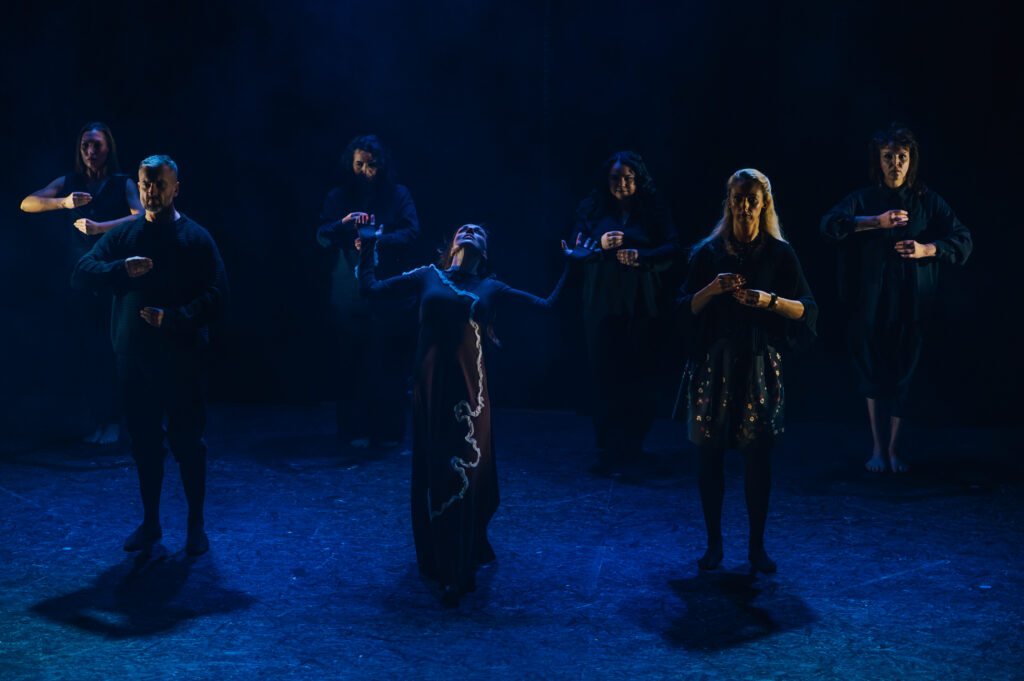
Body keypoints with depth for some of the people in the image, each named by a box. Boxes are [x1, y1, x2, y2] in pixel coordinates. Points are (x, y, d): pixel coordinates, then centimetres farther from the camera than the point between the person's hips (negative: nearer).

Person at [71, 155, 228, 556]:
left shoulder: (196, 238, -2)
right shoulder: (123, 235, 8)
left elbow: (217, 298, -8)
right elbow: (80, 275, -2)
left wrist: (171, 318, -22)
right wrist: (122, 269, -21)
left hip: (181, 359, -3)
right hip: (134, 357, 3)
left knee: (187, 441, 2)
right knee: (144, 441, 11)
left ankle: (196, 526, 14)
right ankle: (150, 523, 24)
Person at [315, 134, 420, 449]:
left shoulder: (398, 195, 7)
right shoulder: (338, 197, 10)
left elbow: (411, 233, -4)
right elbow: (322, 236, 1)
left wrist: (378, 241, -21)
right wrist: (342, 225, -20)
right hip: (349, 293, 1)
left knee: (389, 363, -2)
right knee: (353, 363, -2)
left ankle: (388, 431, 7)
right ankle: (355, 430, 5)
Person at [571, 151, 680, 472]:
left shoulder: (654, 211, 6)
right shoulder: (593, 210, 10)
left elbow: (672, 249, -3)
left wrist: (641, 256, -20)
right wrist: (601, 245, -16)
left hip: (645, 306, -1)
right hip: (603, 305, 1)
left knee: (641, 377, -4)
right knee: (606, 376, -1)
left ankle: (633, 451, 5)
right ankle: (608, 454, 5)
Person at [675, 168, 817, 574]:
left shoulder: (779, 253, 4)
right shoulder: (709, 252, 6)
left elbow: (807, 310, -1)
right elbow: (686, 309, 2)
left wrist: (771, 300, -18)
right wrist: (713, 288, -15)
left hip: (760, 365, -1)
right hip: (713, 362, 1)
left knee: (758, 457, -1)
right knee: (710, 455, 2)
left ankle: (756, 545, 11)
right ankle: (714, 543, 14)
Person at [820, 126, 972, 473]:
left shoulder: (927, 201, 8)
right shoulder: (862, 199, 5)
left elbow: (963, 240, 4)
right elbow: (829, 225, -14)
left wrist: (926, 249, -14)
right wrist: (876, 221, -26)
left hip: (910, 302, 0)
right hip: (869, 303, 0)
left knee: (902, 374, 2)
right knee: (871, 371, 4)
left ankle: (894, 447, 15)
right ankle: (877, 447, 16)